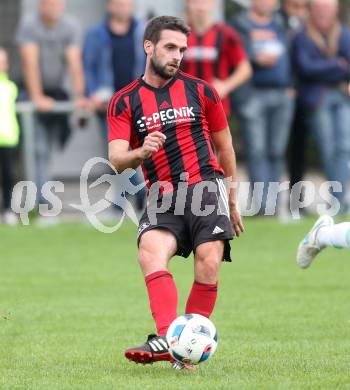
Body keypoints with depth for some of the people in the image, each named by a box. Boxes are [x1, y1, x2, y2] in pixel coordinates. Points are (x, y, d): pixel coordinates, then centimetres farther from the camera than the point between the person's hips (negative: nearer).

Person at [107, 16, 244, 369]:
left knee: (208, 265, -19)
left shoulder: (200, 92, 9)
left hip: (206, 187, 0)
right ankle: (167, 338, -40)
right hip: (162, 197, 0)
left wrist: (233, 200, 23)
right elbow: (116, 159, -5)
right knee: (150, 251, -28)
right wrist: (140, 152, -27)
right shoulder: (124, 102, 6)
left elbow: (224, 147, 20)